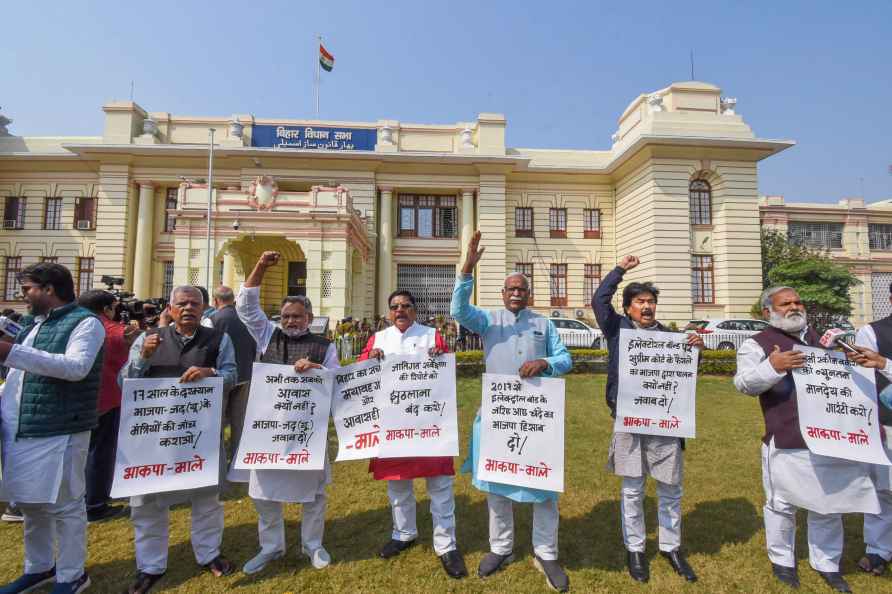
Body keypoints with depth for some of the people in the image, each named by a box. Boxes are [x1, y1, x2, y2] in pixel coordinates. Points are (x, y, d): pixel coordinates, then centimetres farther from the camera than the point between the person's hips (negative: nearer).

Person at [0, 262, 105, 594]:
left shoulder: (85, 322, -11)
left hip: (58, 432, -8)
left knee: (64, 506, 3)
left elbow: (76, 367, -26)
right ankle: (39, 567, 38)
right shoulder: (33, 324, 16)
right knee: (30, 503, 20)